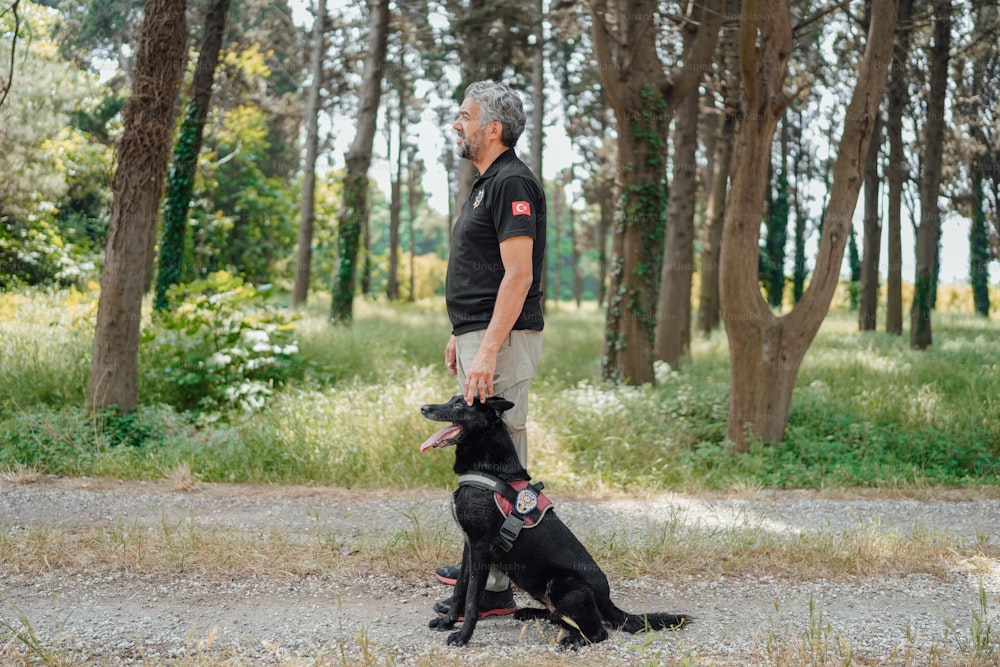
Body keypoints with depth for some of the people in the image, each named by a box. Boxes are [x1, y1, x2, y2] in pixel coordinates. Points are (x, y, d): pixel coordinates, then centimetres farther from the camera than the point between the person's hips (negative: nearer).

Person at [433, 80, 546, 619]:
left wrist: (487, 351, -26)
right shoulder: (486, 182, 17)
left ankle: (496, 586, -2)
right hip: (478, 336, 11)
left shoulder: (512, 182, -15)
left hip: (501, 340, -11)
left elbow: (519, 275, -22)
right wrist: (461, 336, 24)